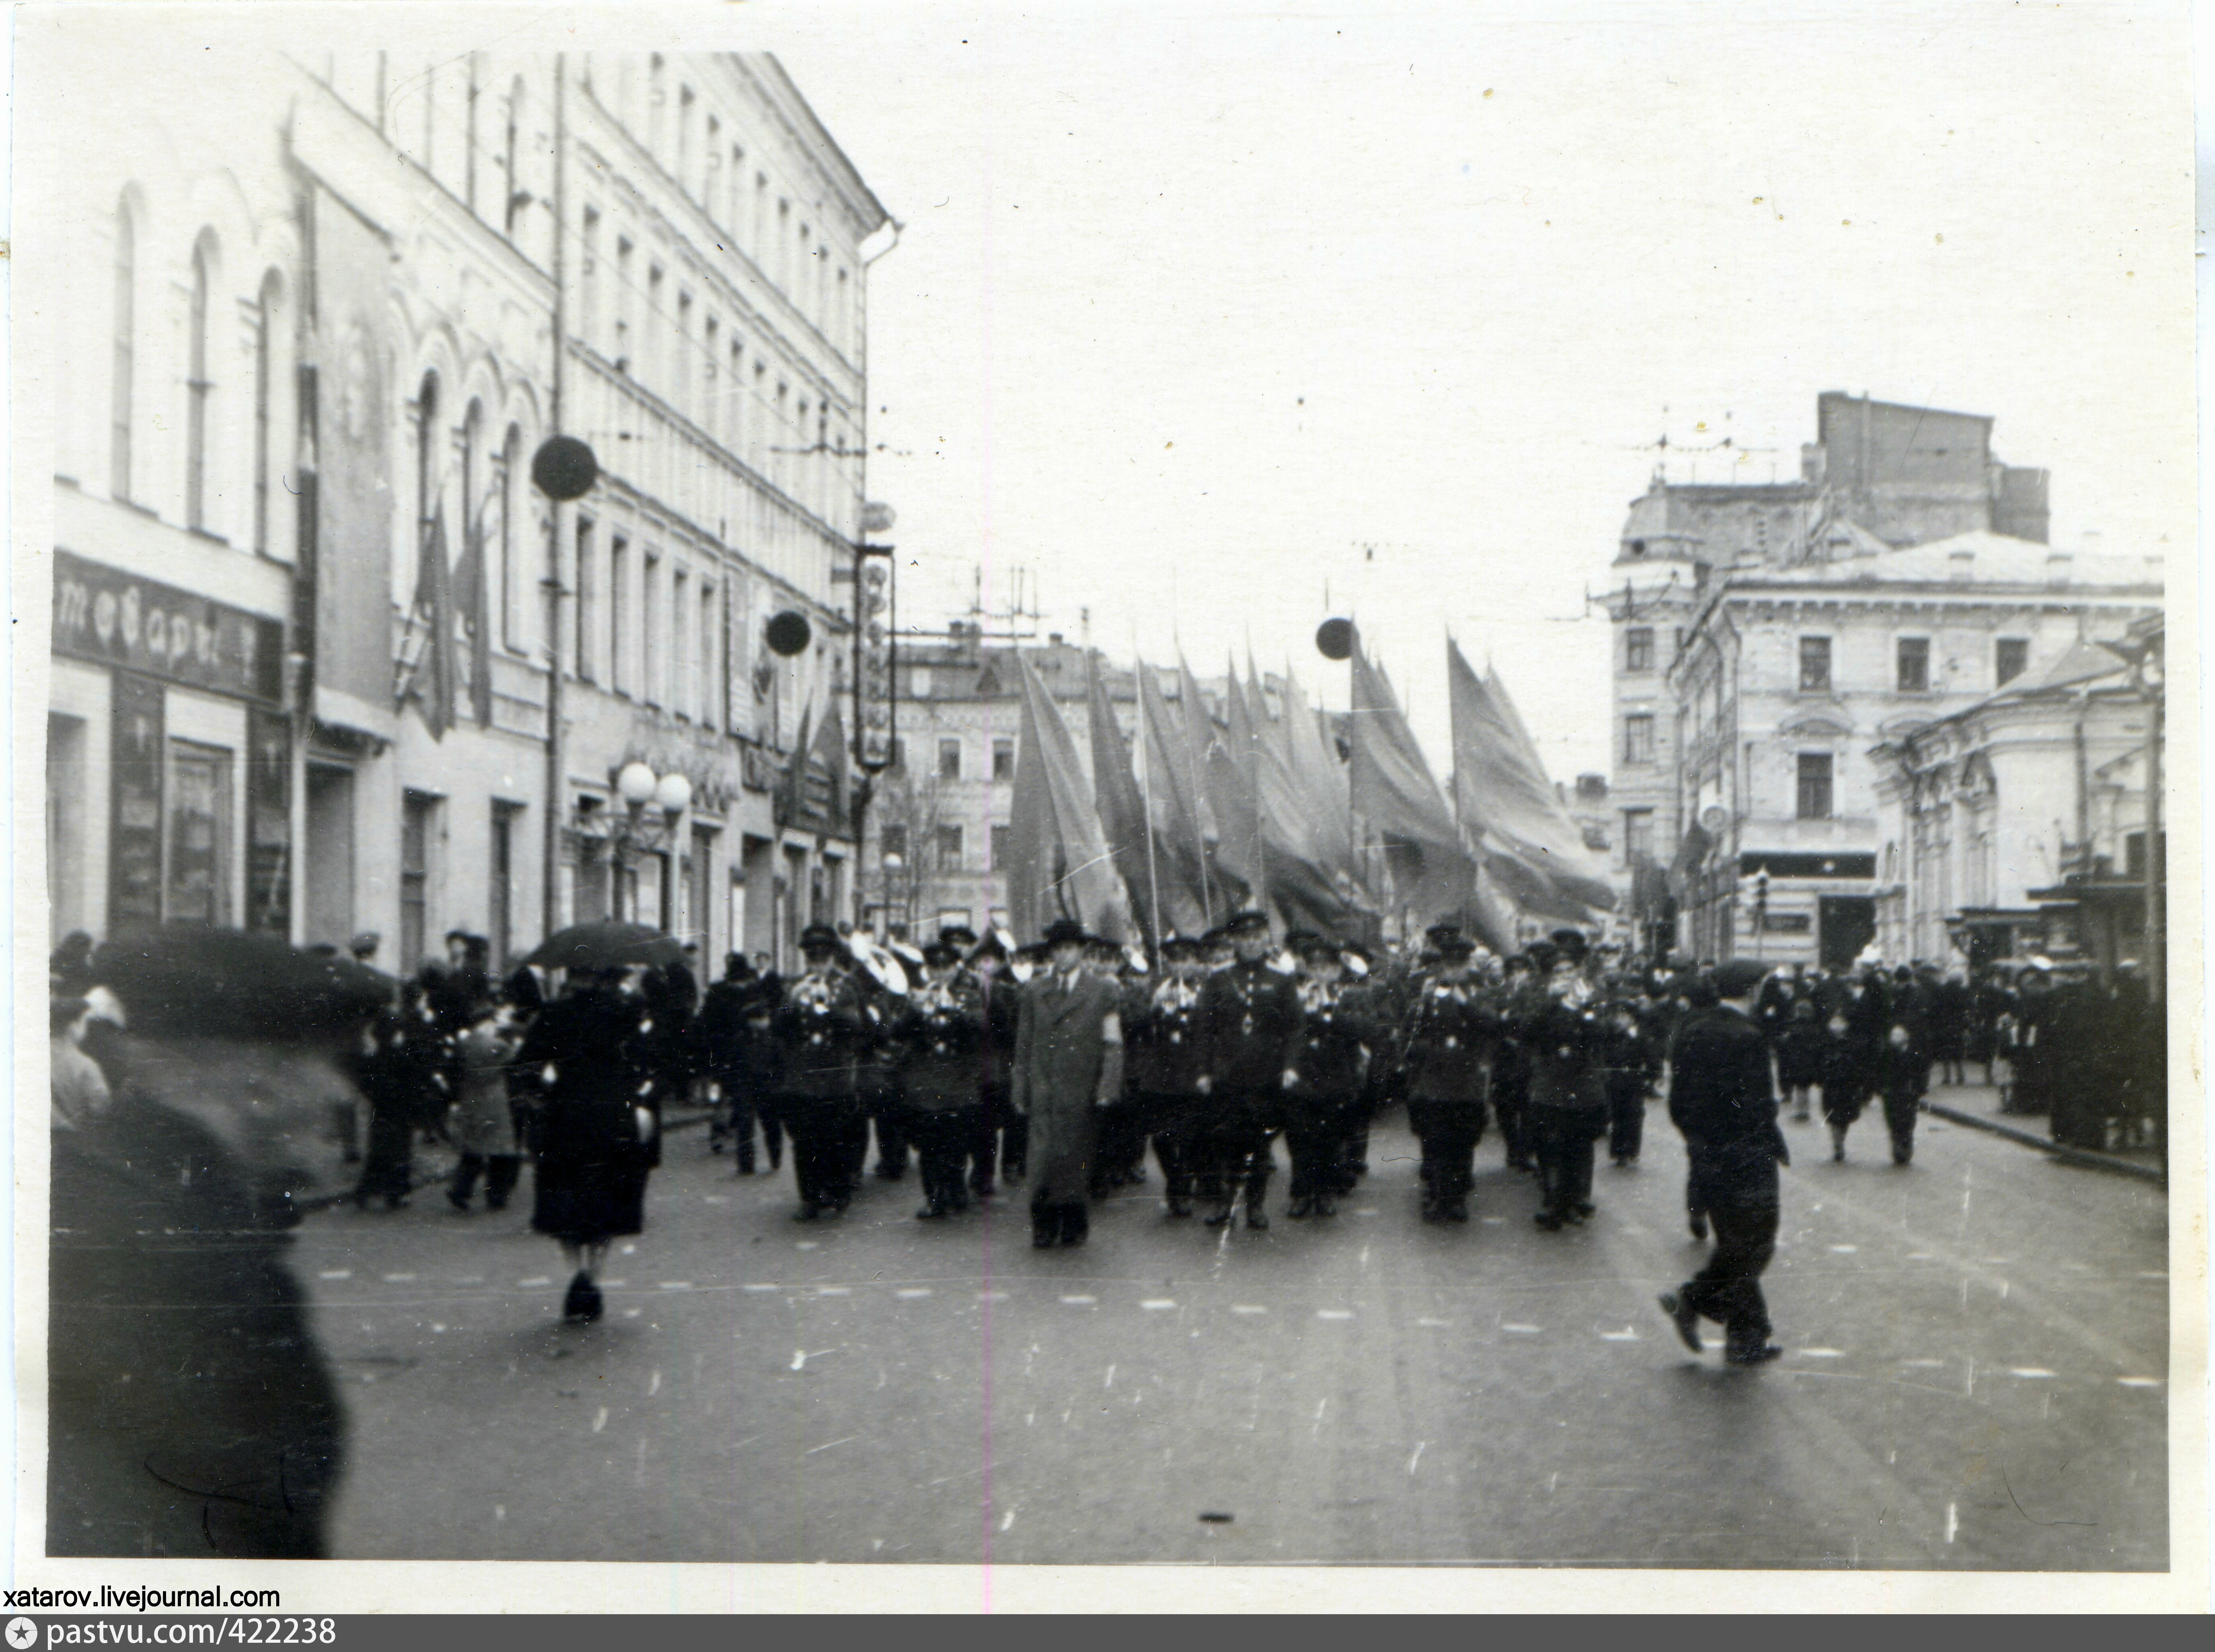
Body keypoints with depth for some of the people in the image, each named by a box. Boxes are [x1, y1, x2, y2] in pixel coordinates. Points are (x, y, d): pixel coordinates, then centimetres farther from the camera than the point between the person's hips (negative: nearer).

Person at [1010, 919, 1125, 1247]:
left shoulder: (1102, 991, 7)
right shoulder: (1035, 991, 13)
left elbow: (1112, 1044, 3)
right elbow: (1024, 1044, 12)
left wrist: (1108, 1087, -7)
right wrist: (1020, 1090, 6)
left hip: (1081, 1091, -1)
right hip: (1044, 1090, 1)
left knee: (1077, 1157, 2)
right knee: (1044, 1157, -7)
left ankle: (1074, 1226, 13)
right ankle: (1044, 1227, -1)